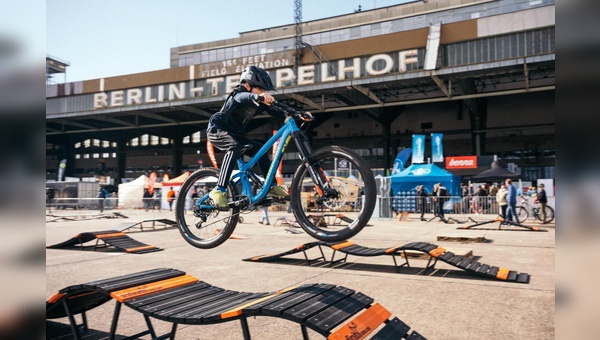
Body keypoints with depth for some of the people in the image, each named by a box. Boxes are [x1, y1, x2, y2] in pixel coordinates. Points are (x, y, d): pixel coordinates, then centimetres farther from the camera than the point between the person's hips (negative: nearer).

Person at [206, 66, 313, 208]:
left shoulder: (260, 102, -2)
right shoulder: (239, 94, -23)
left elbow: (276, 112, -11)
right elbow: (245, 97, -47)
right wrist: (258, 97, -70)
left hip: (234, 133, 8)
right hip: (217, 130, -8)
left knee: (260, 149, -4)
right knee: (235, 148, -35)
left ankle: (272, 186, 3)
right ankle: (219, 190, -36)